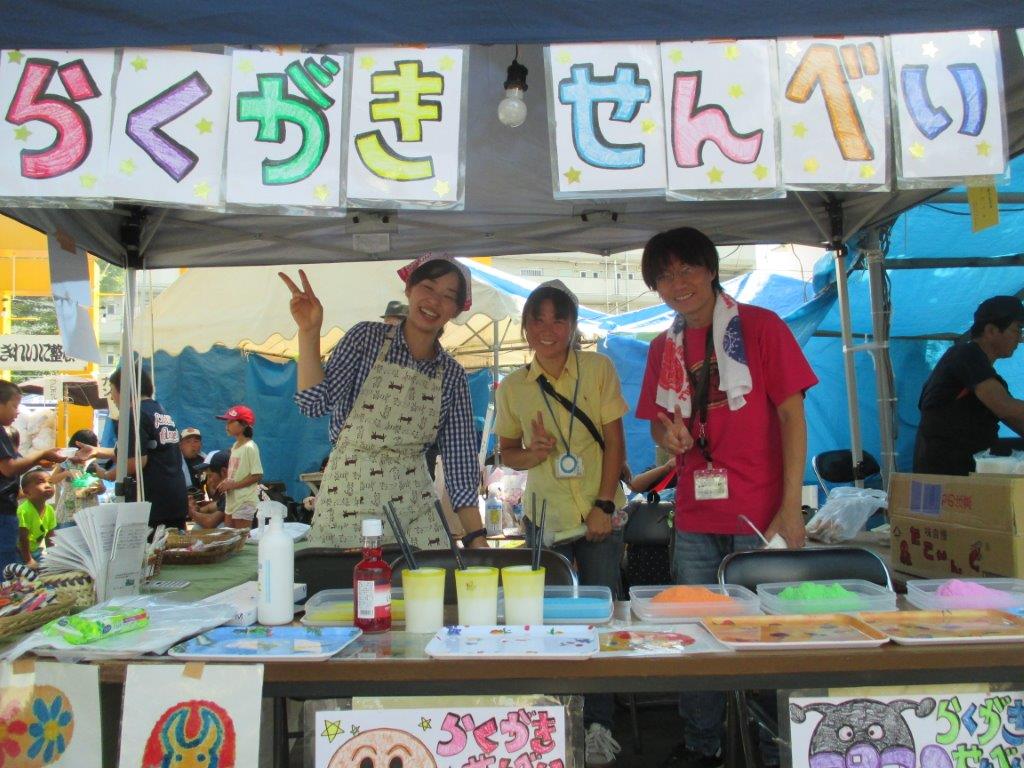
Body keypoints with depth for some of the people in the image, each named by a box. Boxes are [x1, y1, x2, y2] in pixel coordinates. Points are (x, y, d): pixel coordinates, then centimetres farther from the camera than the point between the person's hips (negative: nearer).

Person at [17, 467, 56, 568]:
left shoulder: (49, 510, -7)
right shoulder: (24, 510, -28)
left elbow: (49, 536, 3)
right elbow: (23, 538, -24)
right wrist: (28, 560, -20)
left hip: (35, 550, 7)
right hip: (19, 551, -7)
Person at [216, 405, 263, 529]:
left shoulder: (250, 447, -14)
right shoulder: (235, 446, 12)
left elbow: (257, 476, -18)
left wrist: (233, 485, -18)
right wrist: (225, 483, 1)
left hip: (245, 501, -9)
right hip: (231, 500, 9)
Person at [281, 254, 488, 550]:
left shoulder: (452, 374, 4)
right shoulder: (367, 338, -2)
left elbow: (460, 460, 3)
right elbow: (315, 403, -11)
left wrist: (477, 538, -3)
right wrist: (308, 333, -19)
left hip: (416, 509, 2)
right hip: (347, 500, -2)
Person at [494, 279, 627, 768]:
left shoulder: (598, 369, -2)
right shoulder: (512, 388, 1)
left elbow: (614, 440, -4)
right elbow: (507, 452, 10)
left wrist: (604, 505, -10)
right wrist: (533, 453, -13)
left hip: (599, 516, -1)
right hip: (545, 517, 1)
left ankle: (599, 725, 14)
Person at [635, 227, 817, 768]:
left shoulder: (760, 328, -3)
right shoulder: (663, 348, 10)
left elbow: (792, 418, -6)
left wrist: (790, 508, -11)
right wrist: (666, 433, -6)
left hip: (760, 516, -4)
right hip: (694, 520, 5)